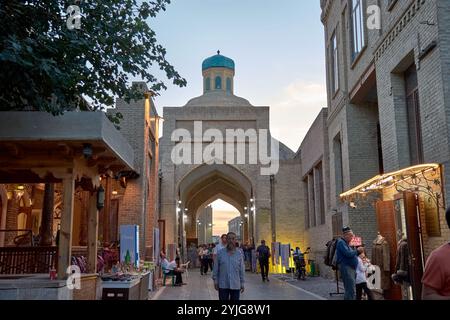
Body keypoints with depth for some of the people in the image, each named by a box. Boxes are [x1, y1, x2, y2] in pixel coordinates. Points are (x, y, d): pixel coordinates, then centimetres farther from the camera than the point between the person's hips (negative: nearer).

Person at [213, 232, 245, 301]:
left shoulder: (239, 254, 1)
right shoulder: (220, 253, -2)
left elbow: (241, 270, 4)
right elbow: (216, 268, 2)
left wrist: (242, 284, 4)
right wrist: (215, 281, -1)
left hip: (236, 285, 1)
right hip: (223, 285, -1)